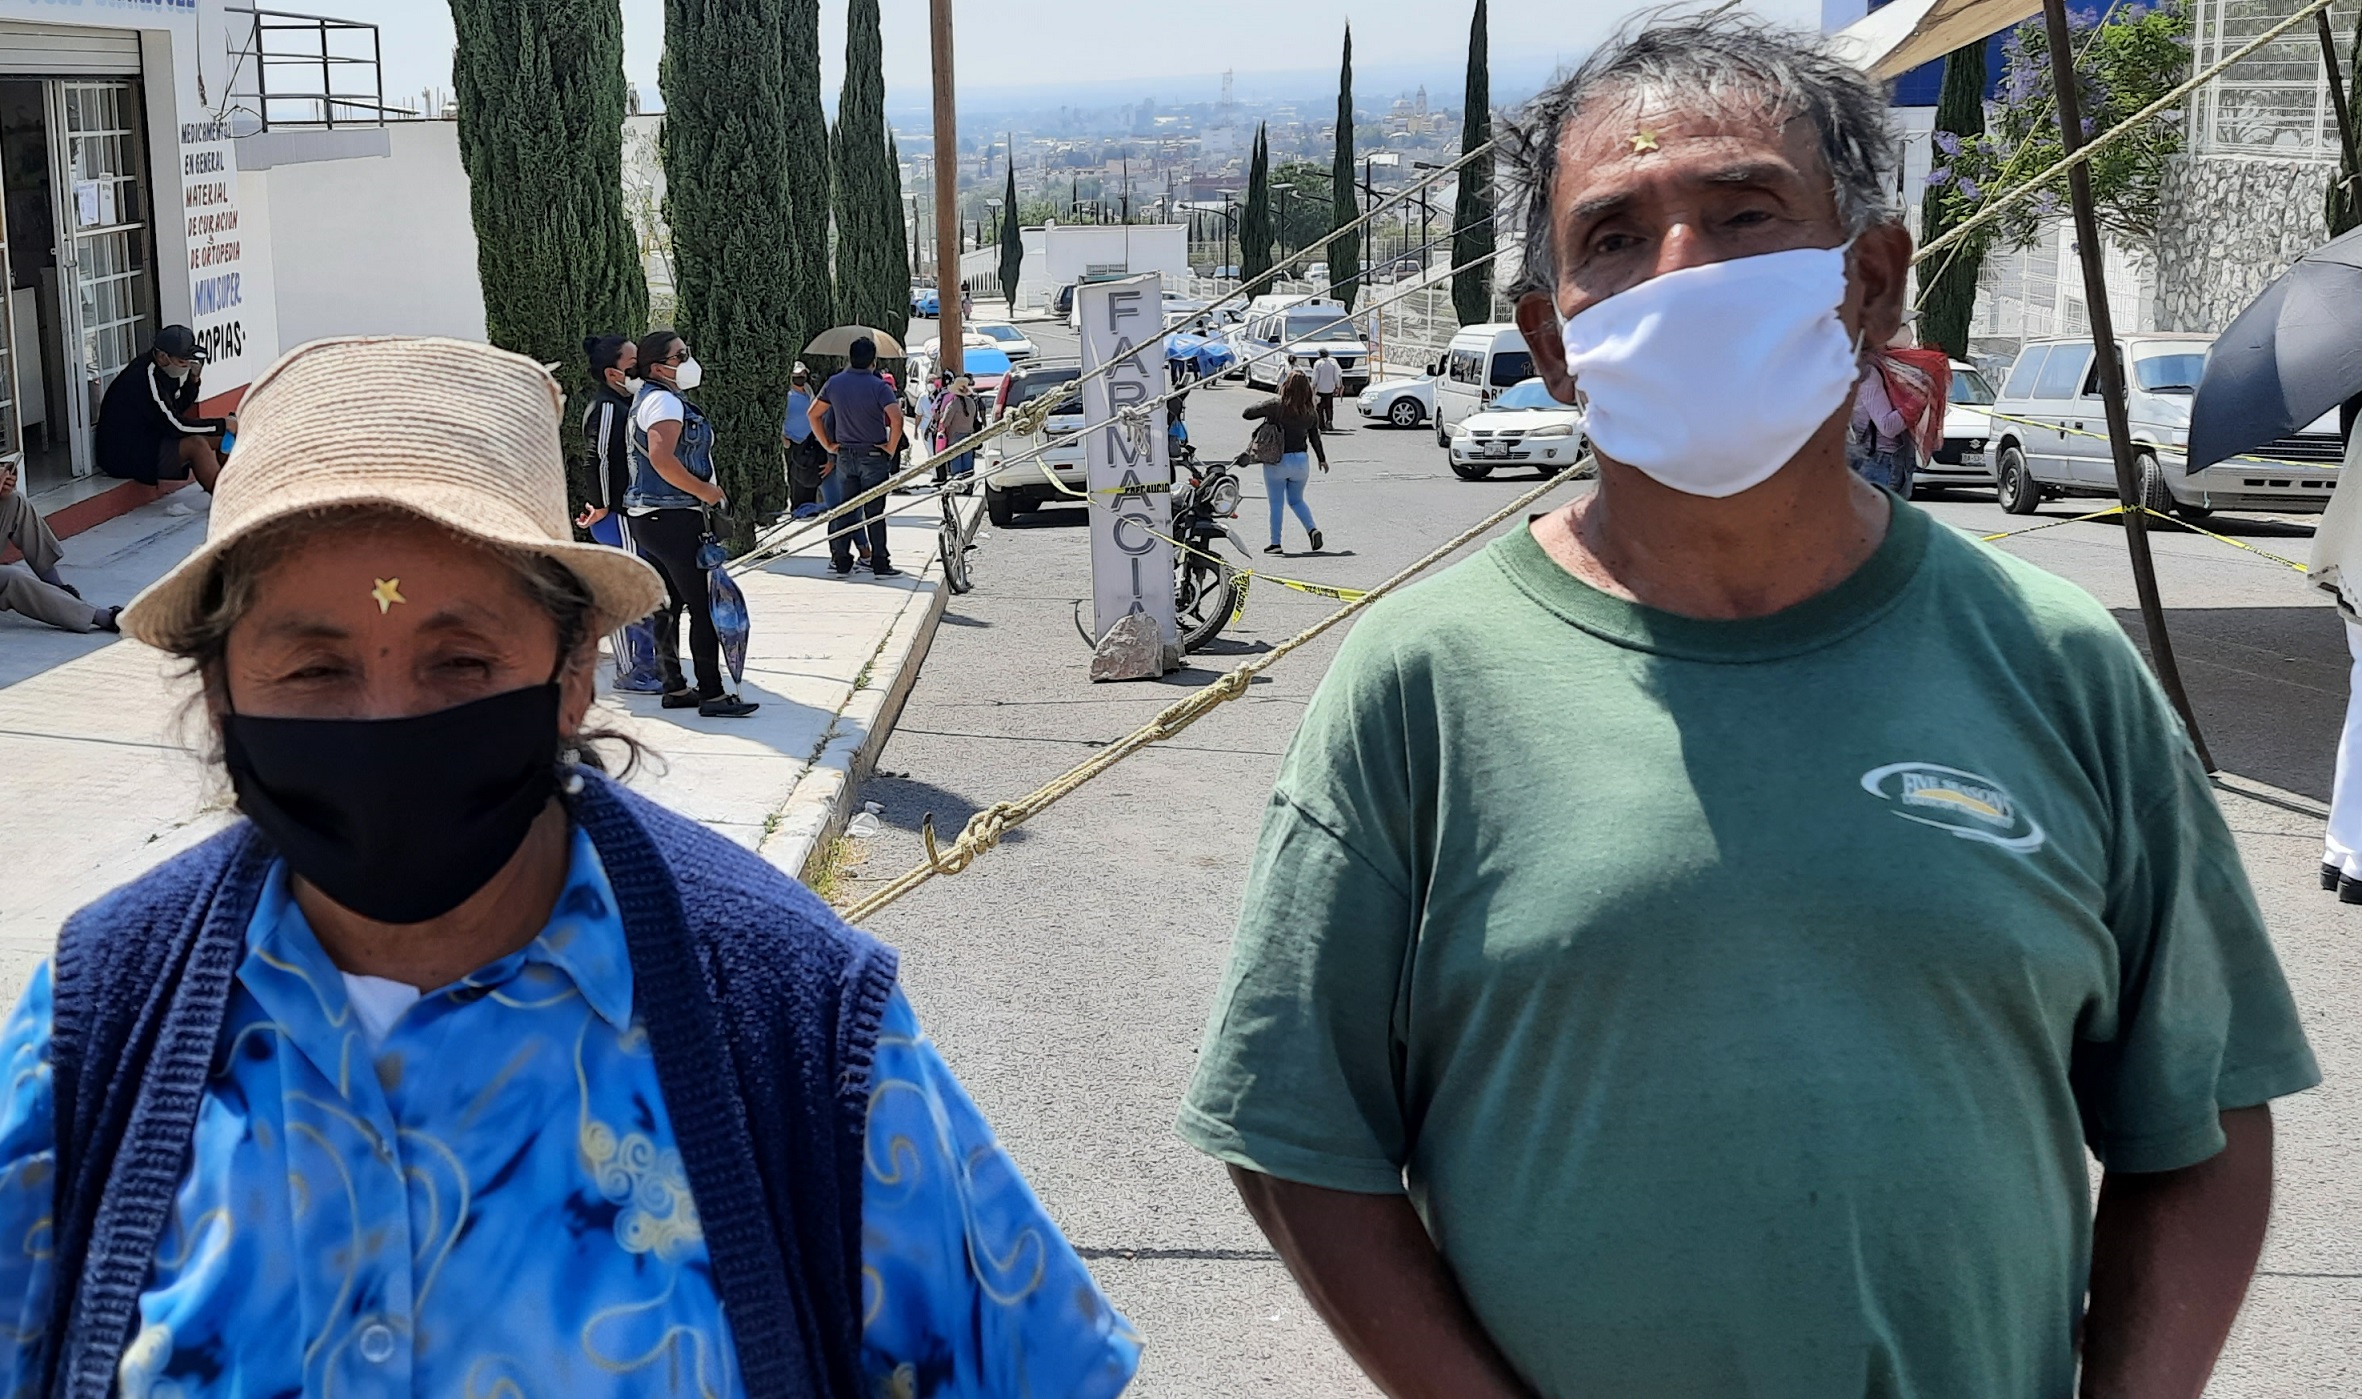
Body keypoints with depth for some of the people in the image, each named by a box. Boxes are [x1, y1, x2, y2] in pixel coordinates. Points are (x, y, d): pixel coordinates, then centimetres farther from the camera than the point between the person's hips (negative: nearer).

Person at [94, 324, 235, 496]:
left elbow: (178, 408, 15)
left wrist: (194, 379, -2)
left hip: (149, 439, 10)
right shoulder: (146, 377, -25)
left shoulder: (161, 369, 3)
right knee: (196, 445, -28)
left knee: (222, 437, 3)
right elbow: (175, 425, -25)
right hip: (126, 455, -10)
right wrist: (222, 425, -19)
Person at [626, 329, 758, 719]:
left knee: (669, 605, 13)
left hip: (651, 519, 11)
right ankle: (712, 694, -6)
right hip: (674, 519, -11)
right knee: (704, 605, -8)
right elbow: (662, 458, -28)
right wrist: (705, 490, -18)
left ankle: (674, 688, 18)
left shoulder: (650, 397, 19)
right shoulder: (664, 401, -14)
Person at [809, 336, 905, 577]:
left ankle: (841, 561, 11)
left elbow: (814, 415, 9)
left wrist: (828, 444, 12)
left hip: (845, 455, 4)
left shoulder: (834, 383, 2)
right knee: (874, 512, 1)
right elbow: (896, 419, -25)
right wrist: (891, 447, -13)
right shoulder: (879, 386, -13)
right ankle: (880, 563, 2)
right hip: (874, 456, -4)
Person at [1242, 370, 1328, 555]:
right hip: (1301, 461, 4)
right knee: (1296, 500, 21)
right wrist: (1322, 459, 21)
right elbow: (1315, 438, 7)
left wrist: (1264, 409, 9)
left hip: (1276, 462, -4)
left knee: (1276, 503, 6)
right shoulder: (1311, 412, -3)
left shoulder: (1275, 406, -14)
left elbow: (1246, 413, -8)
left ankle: (1275, 543, 8)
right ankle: (1312, 529, 2)